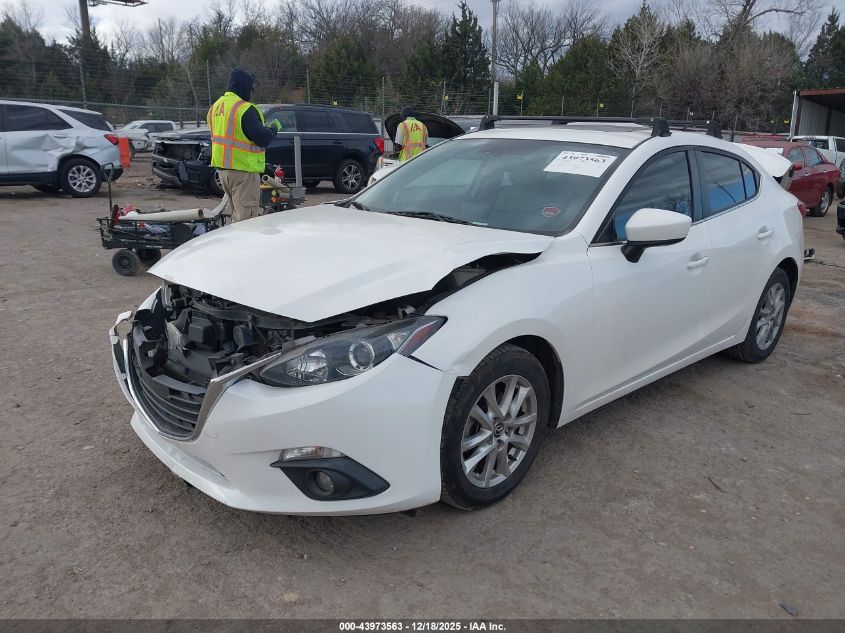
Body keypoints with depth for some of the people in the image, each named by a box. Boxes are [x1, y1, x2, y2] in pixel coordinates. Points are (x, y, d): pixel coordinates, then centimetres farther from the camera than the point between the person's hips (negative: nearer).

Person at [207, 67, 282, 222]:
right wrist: (274, 128, 2)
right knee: (247, 218, -6)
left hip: (222, 168, 9)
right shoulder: (245, 109, -16)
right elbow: (263, 139, -18)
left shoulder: (215, 106, 12)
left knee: (237, 214, 20)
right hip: (243, 170, -9)